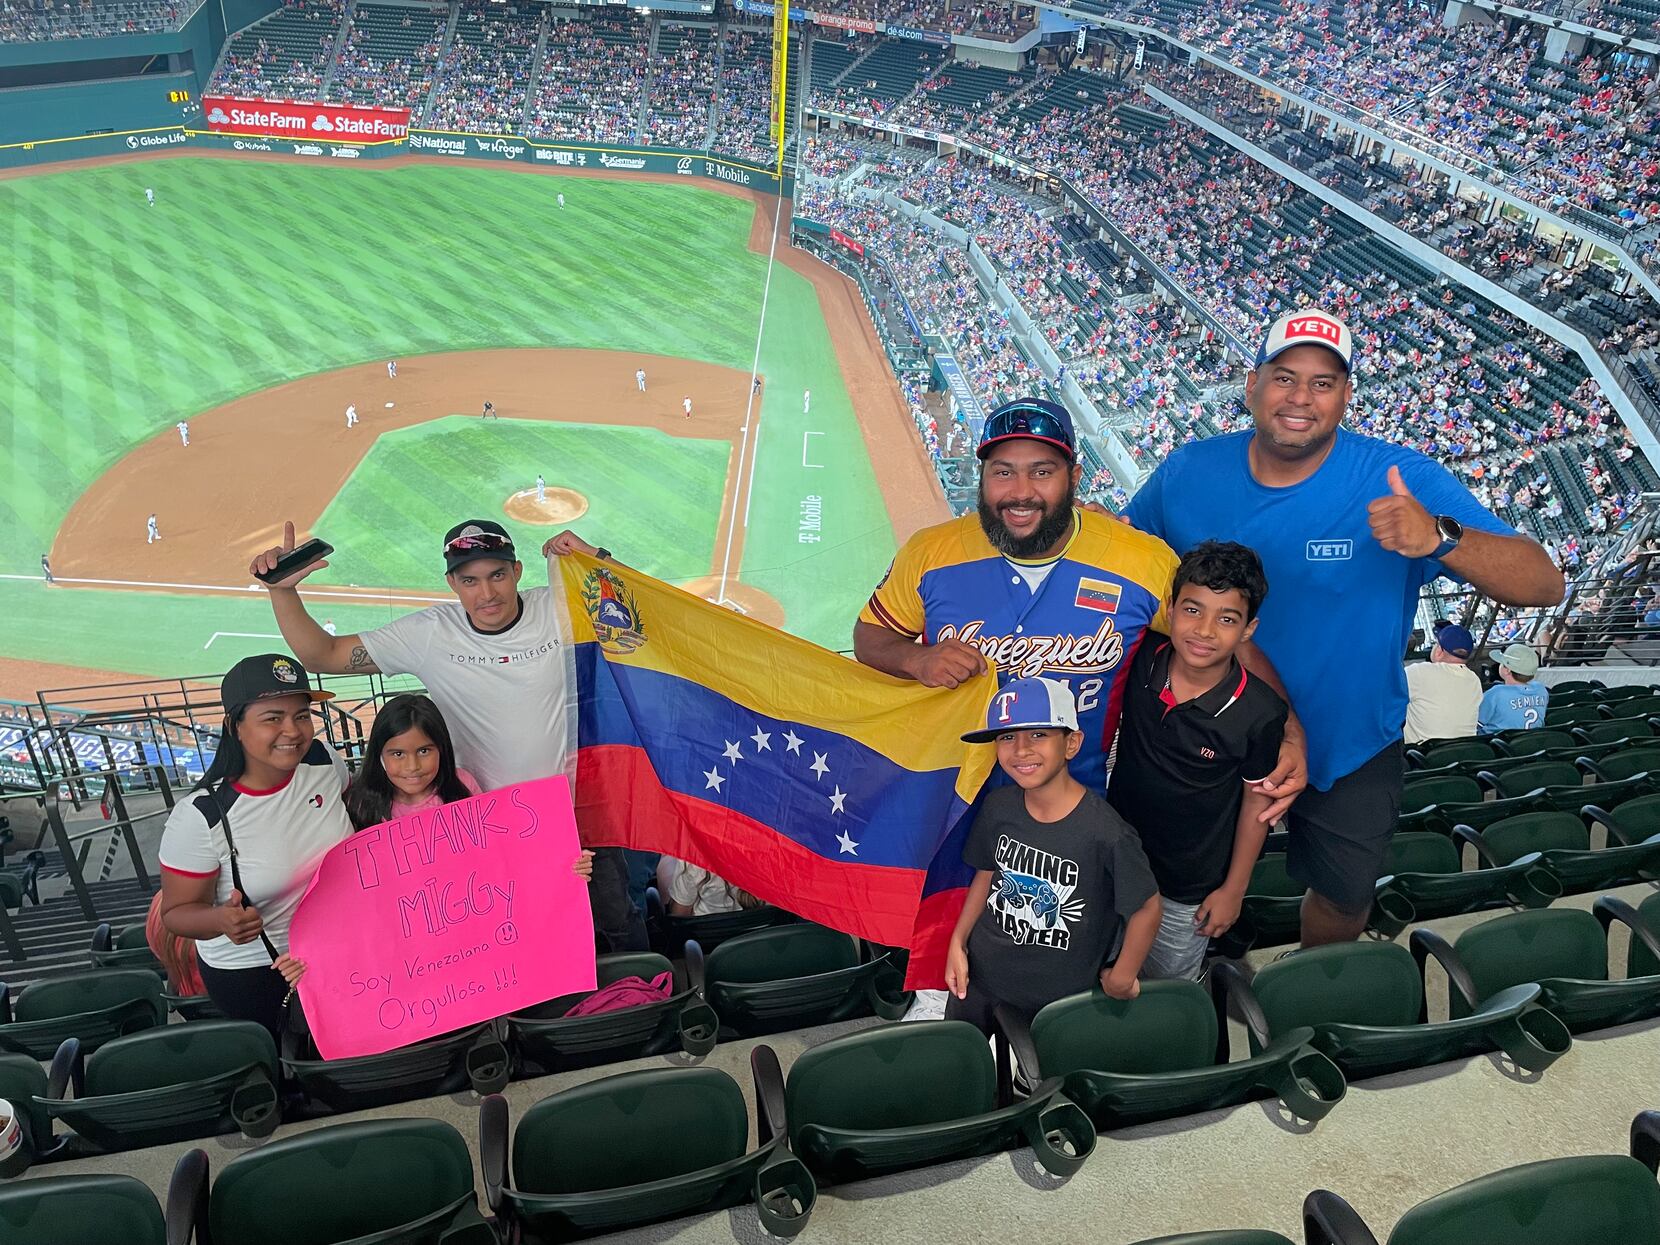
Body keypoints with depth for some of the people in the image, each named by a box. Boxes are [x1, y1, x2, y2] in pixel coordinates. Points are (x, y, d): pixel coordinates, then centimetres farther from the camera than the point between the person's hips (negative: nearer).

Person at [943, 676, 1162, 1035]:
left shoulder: (1104, 832, -27)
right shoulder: (998, 806, -11)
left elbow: (1147, 907, -14)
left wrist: (1121, 979, -5)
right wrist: (957, 944, 3)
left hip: (1061, 994, -4)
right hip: (979, 975, 5)